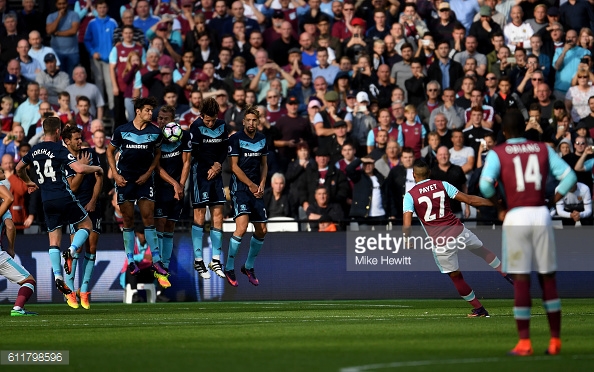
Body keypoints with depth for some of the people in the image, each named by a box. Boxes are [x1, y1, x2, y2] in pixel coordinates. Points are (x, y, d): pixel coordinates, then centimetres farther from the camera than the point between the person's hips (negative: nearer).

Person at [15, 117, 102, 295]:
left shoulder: (35, 150, 10)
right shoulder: (59, 149, -9)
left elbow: (19, 169, 26)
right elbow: (79, 169, -19)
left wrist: (29, 182, 44)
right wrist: (96, 168, -1)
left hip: (47, 201, 5)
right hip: (64, 198, -5)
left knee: (54, 240, 8)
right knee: (86, 225, 12)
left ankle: (57, 276, -1)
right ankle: (71, 251, -12)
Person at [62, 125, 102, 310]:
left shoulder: (91, 154, 6)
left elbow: (99, 179, 6)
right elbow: (73, 187, -10)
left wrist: (93, 202, -4)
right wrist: (82, 167, -15)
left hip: (92, 206, 3)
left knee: (91, 246, -4)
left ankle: (84, 291, 2)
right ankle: (69, 290, -6)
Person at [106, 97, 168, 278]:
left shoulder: (155, 132, -2)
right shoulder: (122, 130, -5)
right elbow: (110, 151, 6)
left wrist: (148, 173, 1)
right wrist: (115, 175, -3)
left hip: (144, 179, 1)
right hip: (125, 179, -1)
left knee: (148, 216, -6)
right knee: (128, 218, 1)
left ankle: (156, 260, -5)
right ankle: (130, 261, 7)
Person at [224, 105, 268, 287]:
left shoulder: (262, 139, 11)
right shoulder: (236, 139, -7)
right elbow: (234, 166, -9)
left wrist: (262, 184, 2)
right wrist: (251, 185, -10)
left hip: (256, 189, 6)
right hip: (240, 187, -6)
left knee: (261, 230, 4)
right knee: (242, 227, -20)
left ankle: (249, 266, 24)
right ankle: (229, 268, -7)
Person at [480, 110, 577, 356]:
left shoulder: (497, 153, 0)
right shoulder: (543, 149, 9)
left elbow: (485, 185, -14)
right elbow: (569, 177, 2)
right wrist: (552, 203, 8)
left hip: (516, 216, -2)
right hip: (541, 216, 2)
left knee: (521, 280, 1)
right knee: (548, 278, 9)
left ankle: (524, 343, 0)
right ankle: (555, 340, 11)